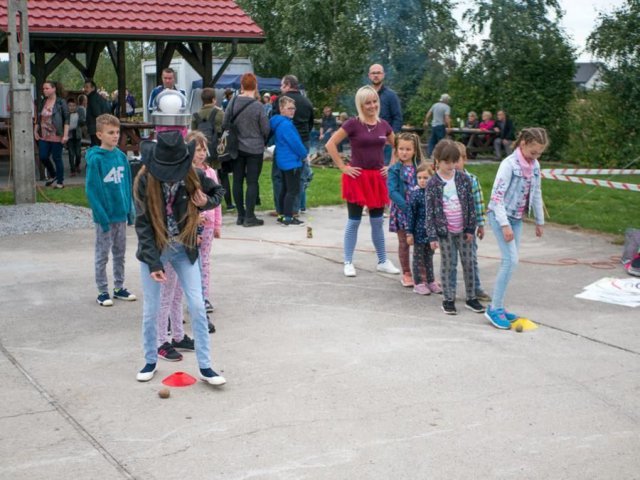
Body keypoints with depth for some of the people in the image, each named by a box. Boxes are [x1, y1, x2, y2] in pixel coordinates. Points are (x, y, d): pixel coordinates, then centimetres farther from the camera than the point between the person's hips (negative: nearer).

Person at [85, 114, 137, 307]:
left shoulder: (121, 156, 2)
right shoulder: (95, 159, -14)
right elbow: (92, 189, -14)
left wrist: (130, 210, 7)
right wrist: (102, 216, -17)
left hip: (121, 214, 6)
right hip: (105, 216, -6)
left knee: (120, 252, 16)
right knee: (102, 254, 7)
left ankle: (119, 287, 28)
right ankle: (102, 292, 16)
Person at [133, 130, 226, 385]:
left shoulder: (194, 177, -11)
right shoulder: (144, 181, -17)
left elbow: (218, 191, 10)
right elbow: (143, 224, -16)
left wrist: (206, 202, -13)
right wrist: (153, 263, -21)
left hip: (184, 248, 1)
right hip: (153, 249, -1)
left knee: (197, 305, -3)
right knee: (150, 309, 6)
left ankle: (205, 367, 6)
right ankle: (150, 361, 26)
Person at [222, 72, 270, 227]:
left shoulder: (233, 103, -4)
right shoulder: (258, 106, -15)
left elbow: (225, 124, 2)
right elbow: (265, 129, -9)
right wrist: (262, 141, 12)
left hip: (237, 148, 4)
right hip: (255, 149, -4)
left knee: (238, 181, 11)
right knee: (252, 182, 1)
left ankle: (241, 215, 15)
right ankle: (249, 217, 1)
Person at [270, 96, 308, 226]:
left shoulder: (279, 123, 11)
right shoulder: (286, 124, -20)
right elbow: (295, 142, -19)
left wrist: (301, 154, 17)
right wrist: (304, 154, -4)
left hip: (283, 161, 10)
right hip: (291, 161, -10)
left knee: (285, 189, 16)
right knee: (293, 190, -6)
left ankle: (283, 215, 22)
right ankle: (288, 218, -6)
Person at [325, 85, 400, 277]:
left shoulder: (383, 125, 6)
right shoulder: (353, 123, -9)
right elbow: (330, 144, -12)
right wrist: (343, 167, -12)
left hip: (378, 178, 4)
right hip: (357, 177, -4)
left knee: (378, 221, 11)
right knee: (354, 221, 2)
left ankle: (383, 262, 20)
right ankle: (348, 263, 10)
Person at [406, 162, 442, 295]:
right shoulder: (415, 194, -12)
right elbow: (411, 214, -10)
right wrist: (409, 233, -10)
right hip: (419, 231, -4)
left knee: (429, 257, 16)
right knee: (418, 257, 7)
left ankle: (430, 281, 27)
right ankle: (418, 283, 15)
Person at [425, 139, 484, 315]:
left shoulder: (464, 179, -1)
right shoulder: (432, 184, -7)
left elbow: (471, 205, 3)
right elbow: (430, 211, -6)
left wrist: (470, 228, 0)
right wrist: (432, 236, -9)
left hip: (463, 230, 3)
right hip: (444, 231, -2)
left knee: (468, 264, 8)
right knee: (447, 265, 5)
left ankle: (471, 297, 19)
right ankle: (448, 299, 15)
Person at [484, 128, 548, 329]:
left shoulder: (534, 166, 4)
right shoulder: (509, 164, -18)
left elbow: (536, 193, 15)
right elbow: (497, 195, -21)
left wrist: (540, 221, 18)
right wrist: (505, 225, -24)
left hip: (517, 218, 8)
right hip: (501, 216, -7)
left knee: (510, 262, 7)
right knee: (511, 260, -14)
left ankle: (498, 307, 14)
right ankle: (494, 308, -8)